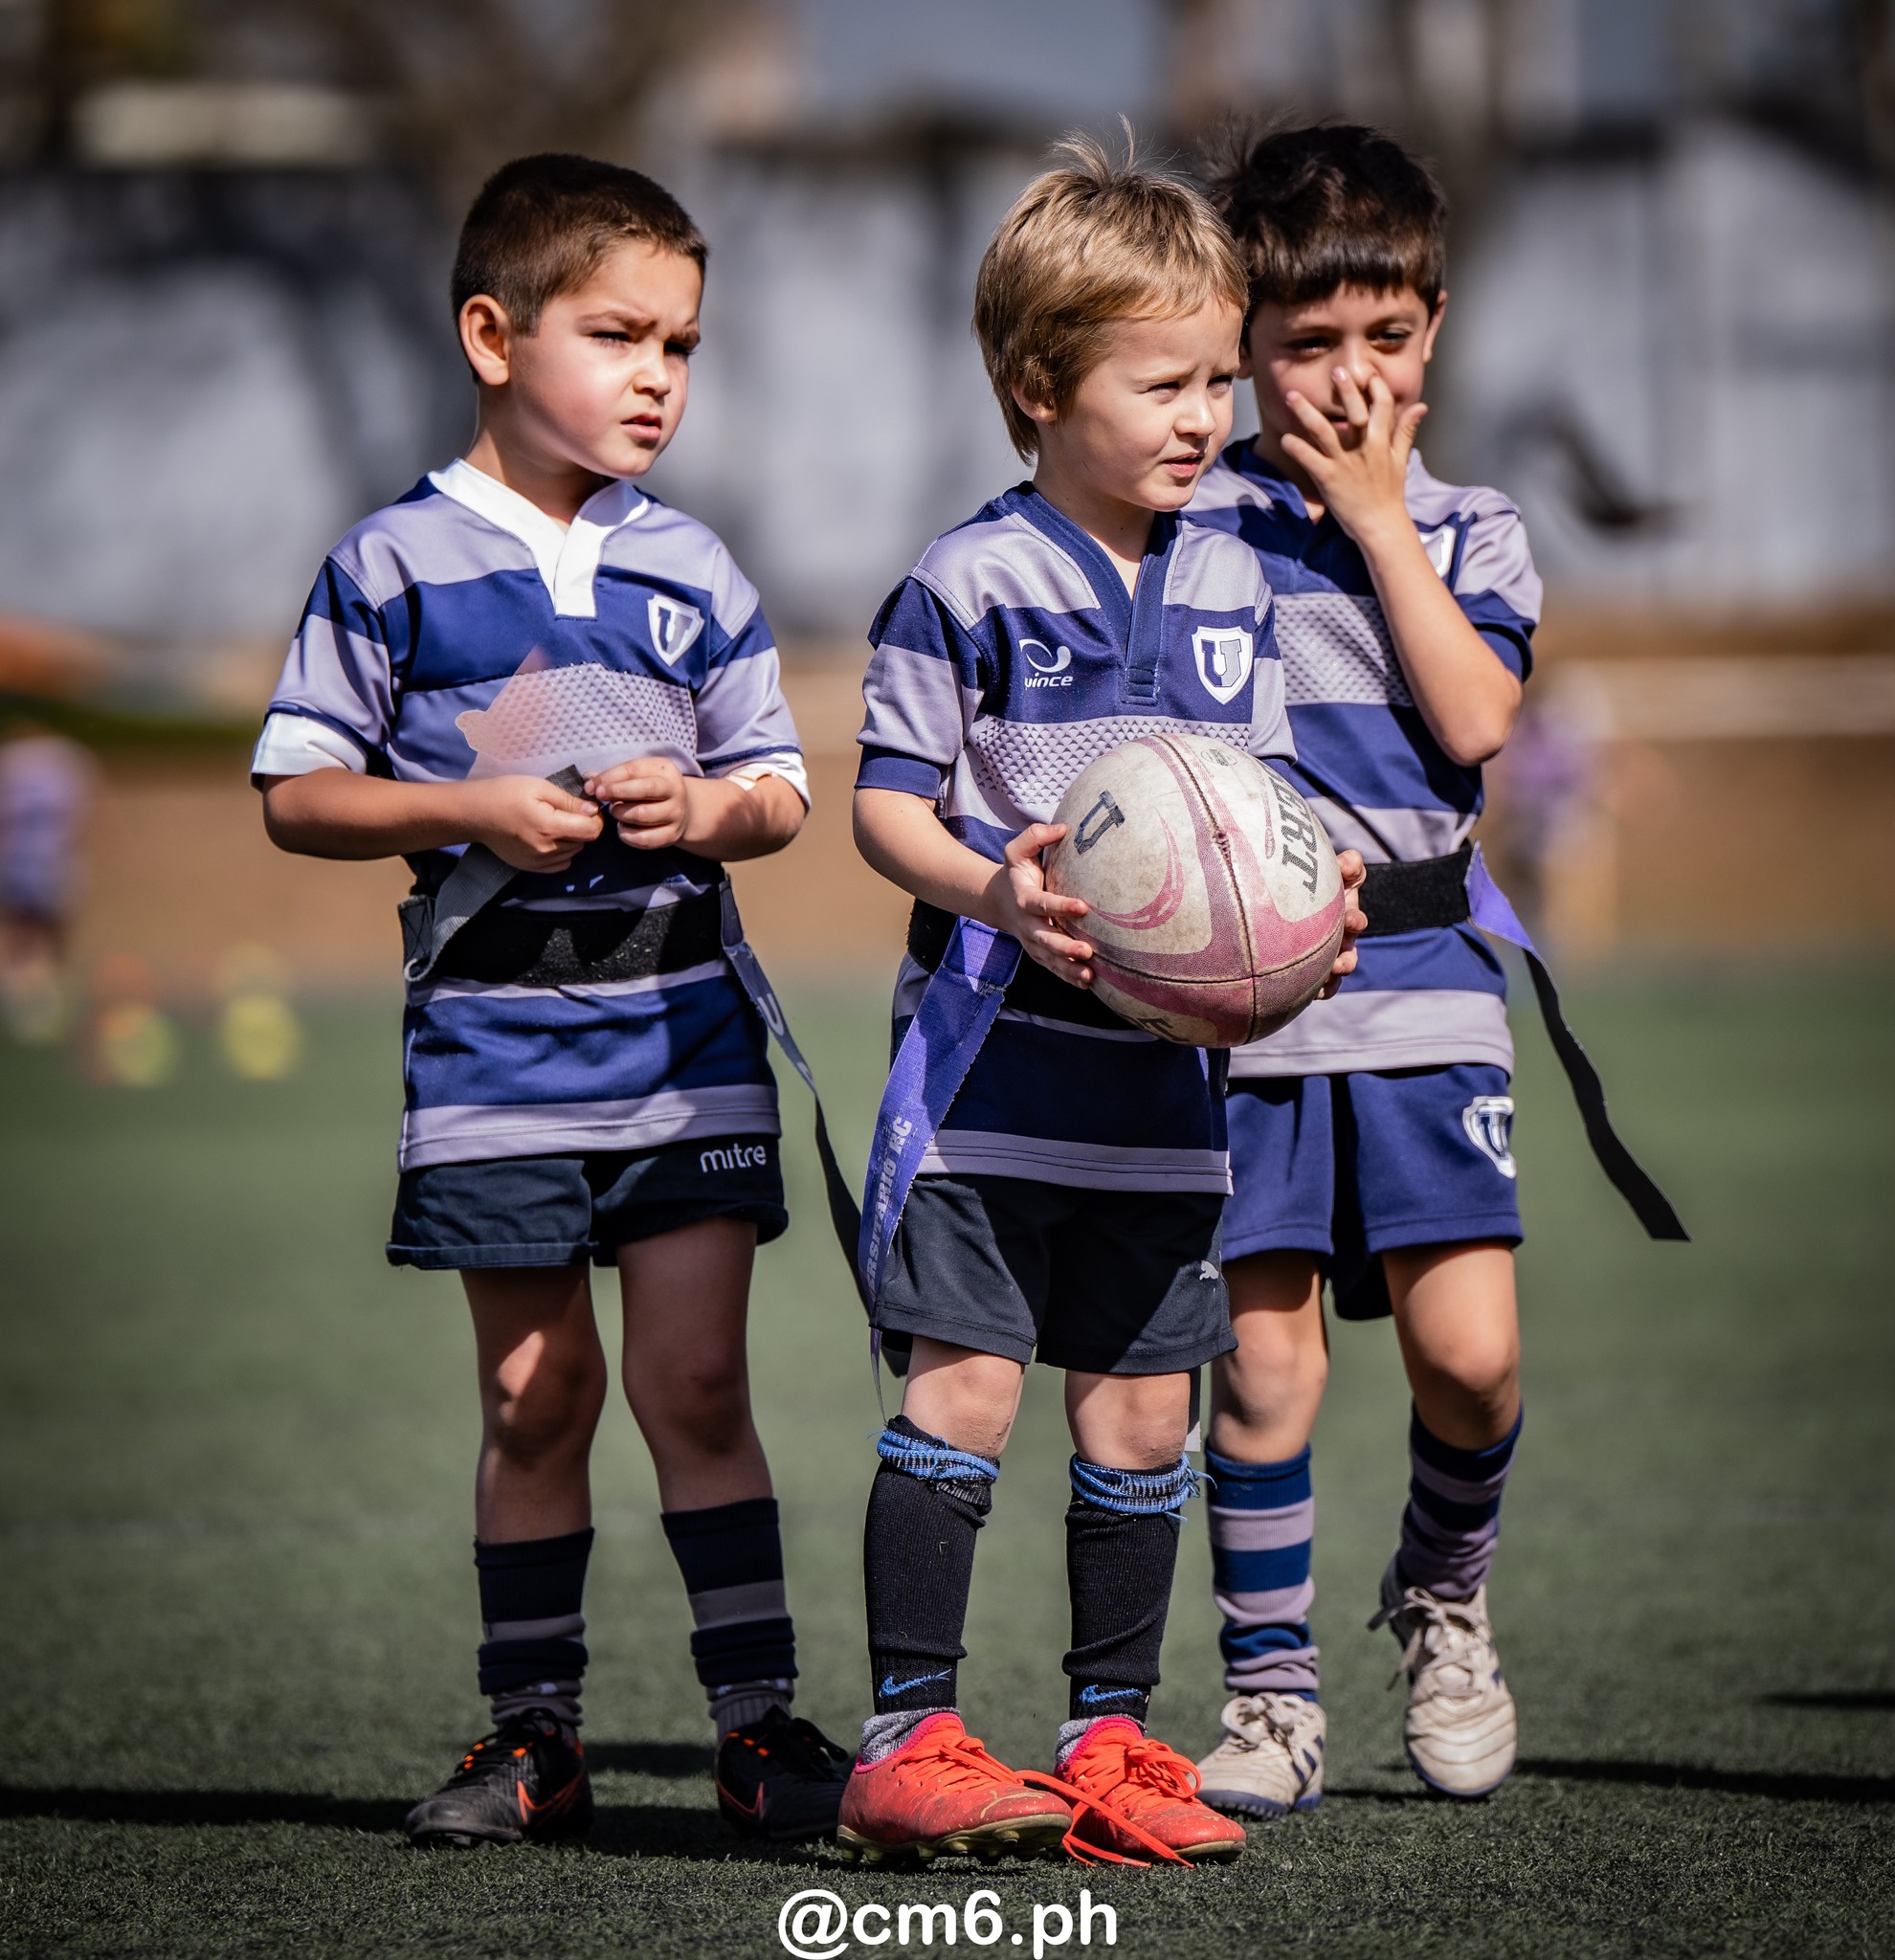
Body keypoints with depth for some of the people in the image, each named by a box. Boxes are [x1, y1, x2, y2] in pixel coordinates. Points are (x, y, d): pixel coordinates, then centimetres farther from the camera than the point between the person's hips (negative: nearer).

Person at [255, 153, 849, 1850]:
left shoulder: (692, 570, 7)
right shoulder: (399, 565, -2)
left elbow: (780, 791, 13)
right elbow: (296, 793, -1)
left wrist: (710, 809, -10)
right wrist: (467, 812, -15)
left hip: (683, 1038, 2)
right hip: (492, 1051, -2)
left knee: (696, 1383, -1)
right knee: (537, 1394, 5)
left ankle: (761, 1723, 3)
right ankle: (535, 1737, 15)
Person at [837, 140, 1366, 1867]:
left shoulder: (1233, 590, 10)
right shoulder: (968, 585, -7)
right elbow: (886, 800, -7)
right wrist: (991, 892, -25)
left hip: (1167, 1067, 5)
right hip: (994, 1061, -5)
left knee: (1142, 1410, 7)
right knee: (963, 1391, -7)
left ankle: (1110, 1743, 16)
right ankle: (911, 1737, -1)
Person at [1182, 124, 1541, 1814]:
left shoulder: (1466, 531, 10)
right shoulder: (1184, 523, 5)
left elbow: (1475, 719, -7)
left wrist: (1376, 517, -6)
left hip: (1419, 981, 1)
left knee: (1469, 1348, -7)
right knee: (1263, 1361, -2)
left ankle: (1444, 1597, 22)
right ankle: (1274, 1699, 9)